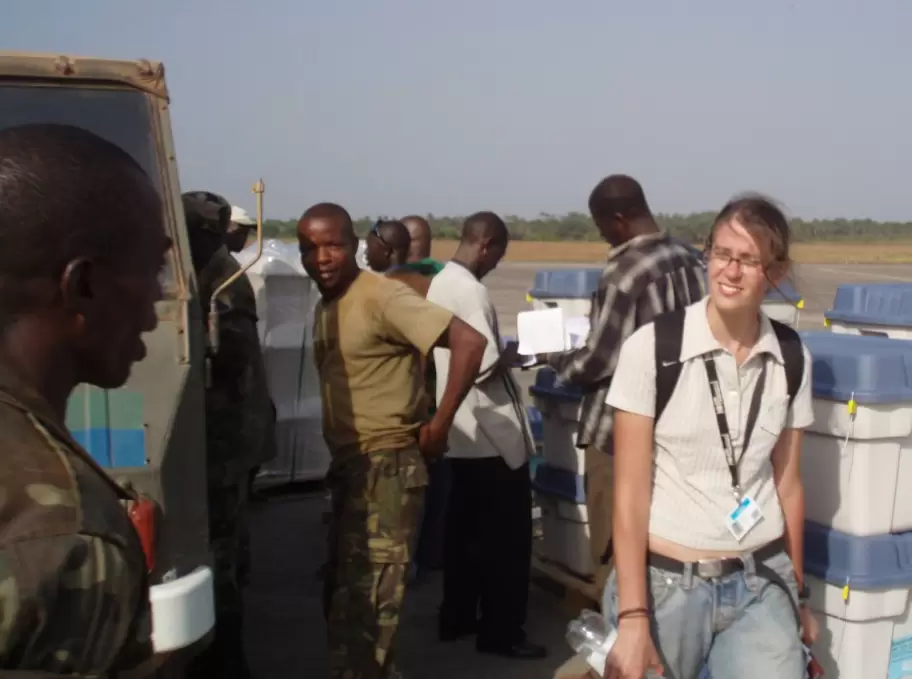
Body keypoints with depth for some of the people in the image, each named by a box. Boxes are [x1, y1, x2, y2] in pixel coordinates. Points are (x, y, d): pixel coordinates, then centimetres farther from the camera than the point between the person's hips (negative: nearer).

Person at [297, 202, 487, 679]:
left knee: (364, 603, -4)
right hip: (348, 466, 10)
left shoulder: (381, 296, -15)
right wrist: (338, 458, 7)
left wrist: (439, 425, -18)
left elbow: (469, 341, -22)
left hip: (385, 467, -9)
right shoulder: (324, 307, 13)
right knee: (342, 596, 18)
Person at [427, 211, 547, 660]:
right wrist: (514, 355, -6)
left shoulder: (441, 282, 9)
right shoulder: (470, 290, -20)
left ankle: (456, 617, 25)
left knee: (465, 527, 16)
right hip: (492, 432, -9)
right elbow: (486, 365, -24)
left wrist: (500, 351, 11)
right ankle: (500, 632, 8)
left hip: (463, 430, 9)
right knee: (506, 534, 1)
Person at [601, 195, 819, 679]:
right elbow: (630, 490, -11)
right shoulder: (651, 347, -13)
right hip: (665, 582, -2)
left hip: (762, 583, 3)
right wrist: (632, 617, -13)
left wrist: (798, 592, 16)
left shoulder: (791, 358, -1)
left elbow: (787, 482, 9)